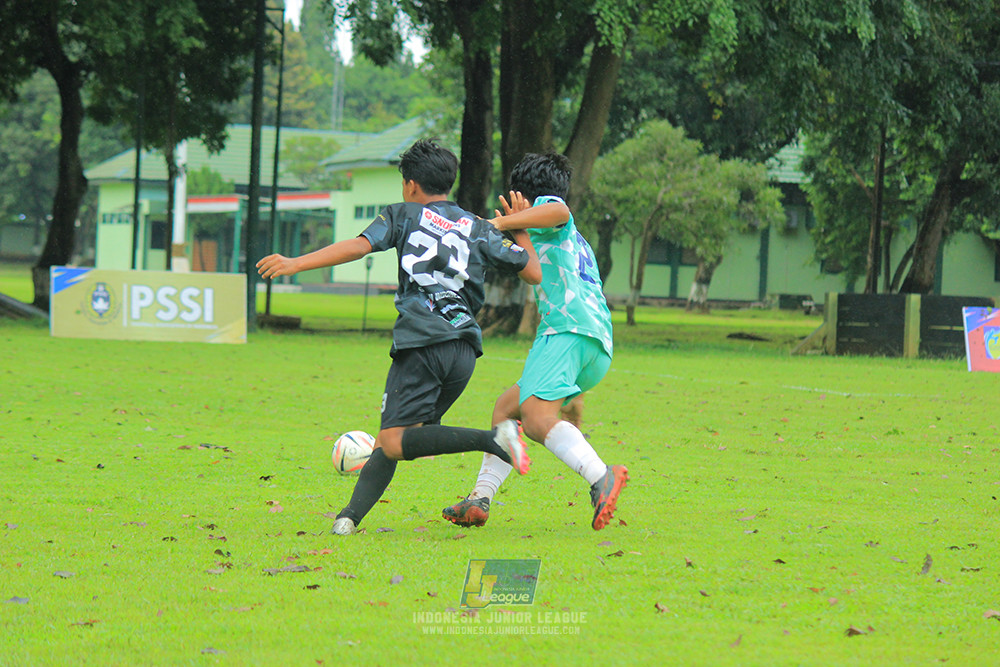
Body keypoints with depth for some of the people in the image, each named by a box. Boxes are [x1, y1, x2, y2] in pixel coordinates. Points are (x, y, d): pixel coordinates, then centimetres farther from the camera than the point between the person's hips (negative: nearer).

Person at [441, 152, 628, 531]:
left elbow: (559, 211, -13)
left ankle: (601, 478, -48)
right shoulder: (575, 240, 35)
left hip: (568, 329, -10)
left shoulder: (543, 205, 10)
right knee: (507, 408, 19)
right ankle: (480, 500, 17)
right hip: (600, 347, 10)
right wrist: (519, 226, 36)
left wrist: (501, 223, -10)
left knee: (537, 417, -28)